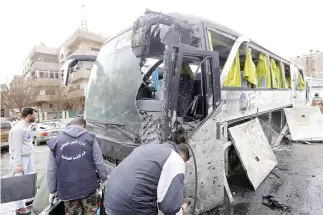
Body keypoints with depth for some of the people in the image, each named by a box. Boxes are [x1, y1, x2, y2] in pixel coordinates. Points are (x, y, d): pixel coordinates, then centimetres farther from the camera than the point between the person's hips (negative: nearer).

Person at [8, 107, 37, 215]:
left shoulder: (27, 126, 5)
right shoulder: (18, 128, -22)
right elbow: (16, 148, -22)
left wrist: (30, 155, 16)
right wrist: (18, 164, -19)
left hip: (29, 156, 9)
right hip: (22, 158, -9)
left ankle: (29, 199, 38)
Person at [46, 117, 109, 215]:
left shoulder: (56, 141, 2)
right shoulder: (89, 138, -3)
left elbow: (51, 170, 4)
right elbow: (99, 164, -4)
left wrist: (52, 190, 15)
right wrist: (106, 179, 10)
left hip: (67, 190, 1)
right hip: (88, 187, -1)